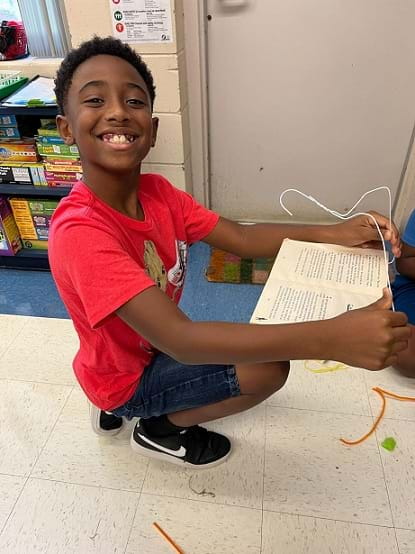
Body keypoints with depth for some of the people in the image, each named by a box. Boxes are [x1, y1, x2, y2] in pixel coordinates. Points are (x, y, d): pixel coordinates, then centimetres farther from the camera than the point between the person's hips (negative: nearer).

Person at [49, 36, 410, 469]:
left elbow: (242, 239, -10)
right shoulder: (79, 232, -35)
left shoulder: (156, 192, -11)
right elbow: (179, 339, -42)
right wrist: (330, 338, -48)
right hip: (123, 376, -7)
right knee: (268, 369, -18)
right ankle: (160, 429, 8)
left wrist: (333, 233, -25)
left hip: (147, 346, 7)